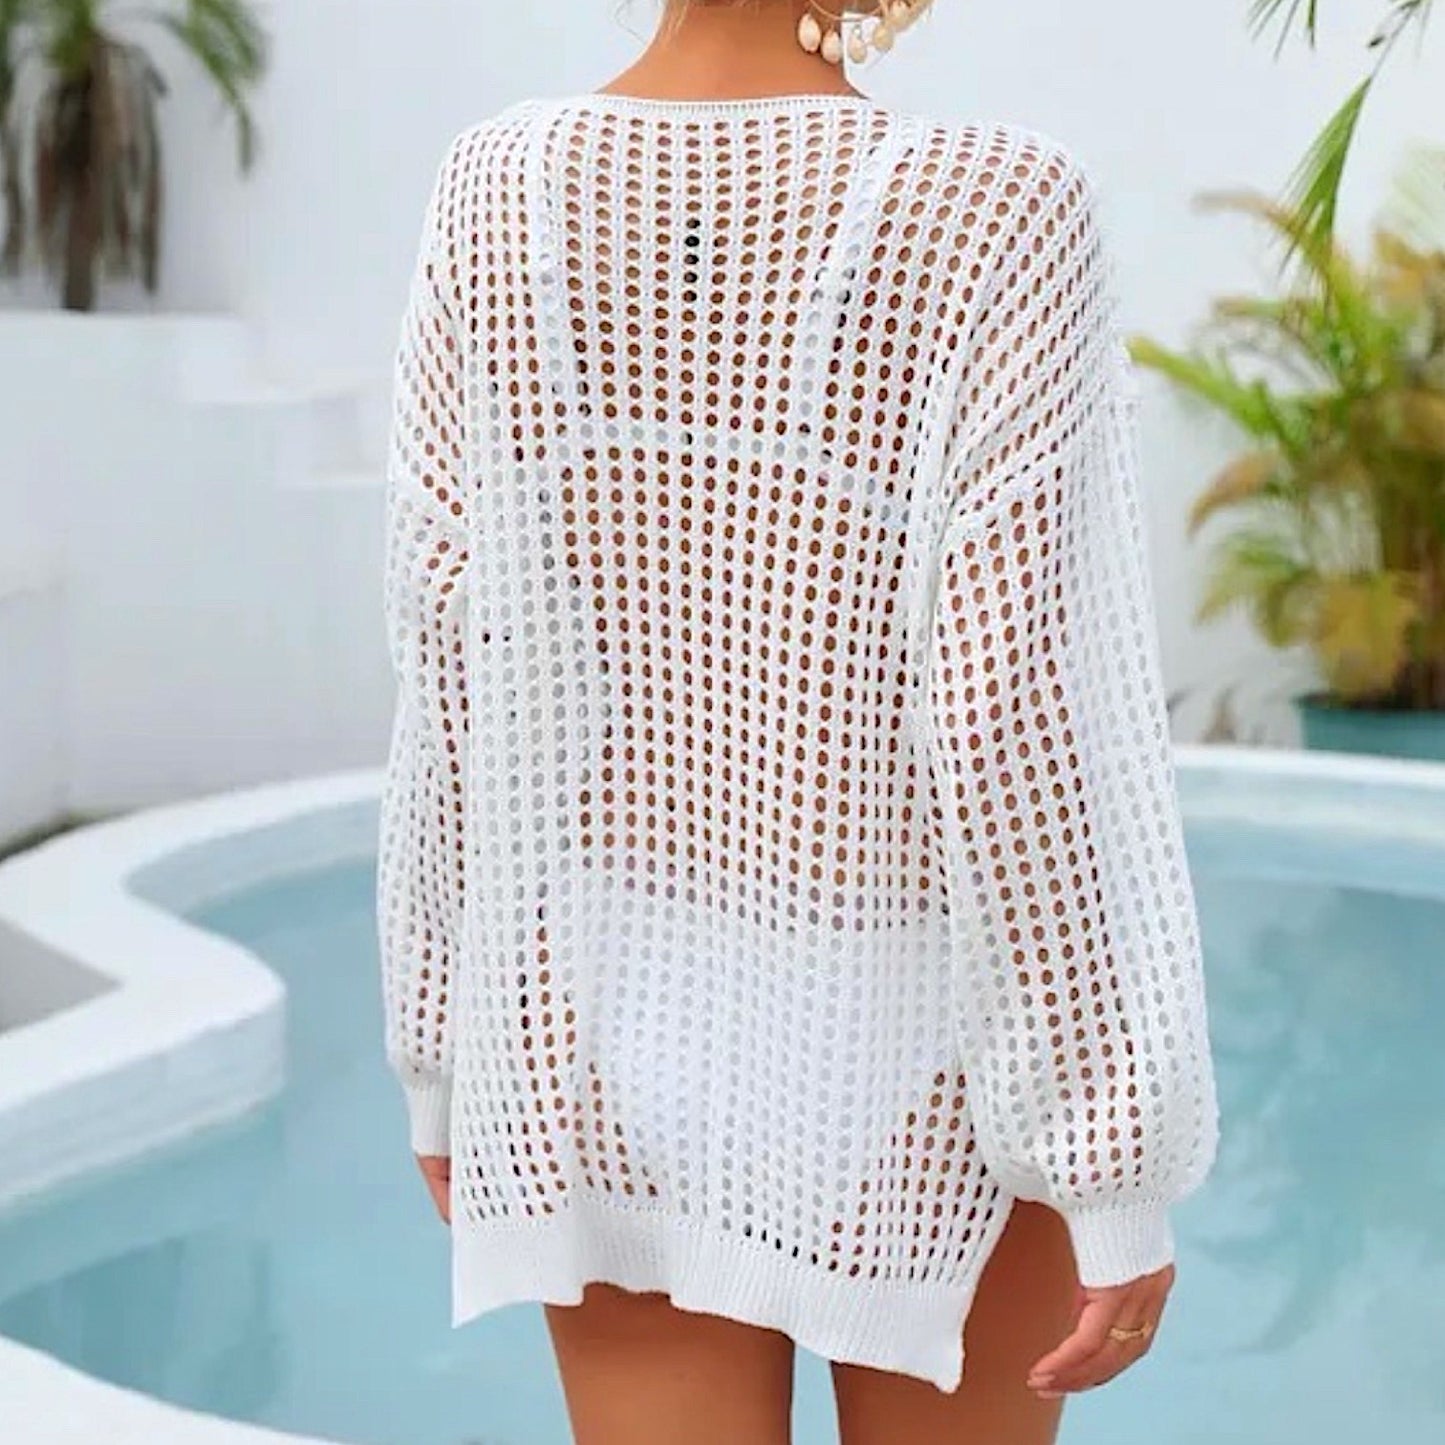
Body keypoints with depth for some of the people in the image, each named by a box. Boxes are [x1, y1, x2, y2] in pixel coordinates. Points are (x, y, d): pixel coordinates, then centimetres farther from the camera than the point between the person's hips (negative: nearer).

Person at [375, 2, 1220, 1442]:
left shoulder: (498, 189, -7)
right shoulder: (989, 213, -19)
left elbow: (445, 664, -3)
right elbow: (1017, 724, -20)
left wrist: (446, 1058, 9)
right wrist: (1117, 1167, -10)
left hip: (612, 1018, 3)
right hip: (910, 1047, -3)